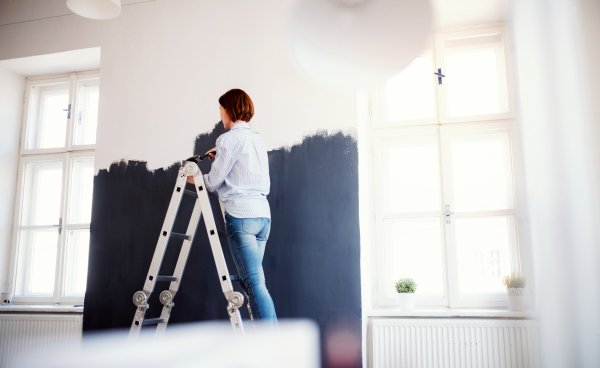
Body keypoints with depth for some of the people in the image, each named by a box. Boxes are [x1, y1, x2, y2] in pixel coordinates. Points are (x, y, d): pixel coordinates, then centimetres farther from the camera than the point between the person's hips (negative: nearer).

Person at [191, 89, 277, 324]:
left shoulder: (228, 139, -4)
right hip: (263, 215, 8)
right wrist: (220, 158, 28)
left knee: (255, 283, -12)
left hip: (241, 215, -8)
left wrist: (194, 178, 17)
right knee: (250, 281, 12)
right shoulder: (258, 139, 21)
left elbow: (213, 182, -2)